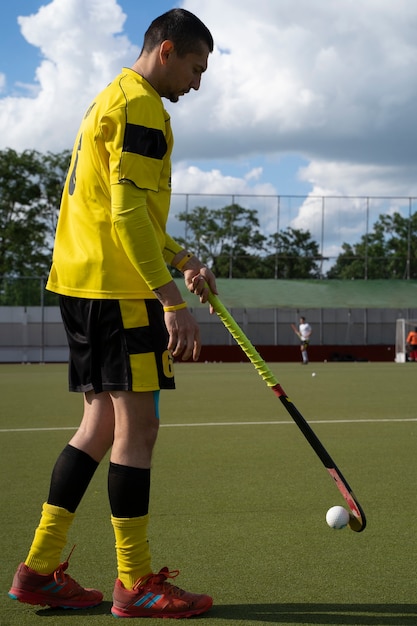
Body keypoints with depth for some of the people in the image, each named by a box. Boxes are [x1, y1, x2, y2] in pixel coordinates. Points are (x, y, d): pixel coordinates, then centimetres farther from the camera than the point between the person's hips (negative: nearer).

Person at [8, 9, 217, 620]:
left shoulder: (109, 101, 23)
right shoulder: (139, 106, -9)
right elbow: (128, 212, -20)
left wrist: (181, 258, 22)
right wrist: (171, 299, -23)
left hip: (81, 281, 10)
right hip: (117, 285, -10)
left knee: (103, 421, 12)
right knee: (137, 422, -6)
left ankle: (40, 568, 13)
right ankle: (135, 583, 1)